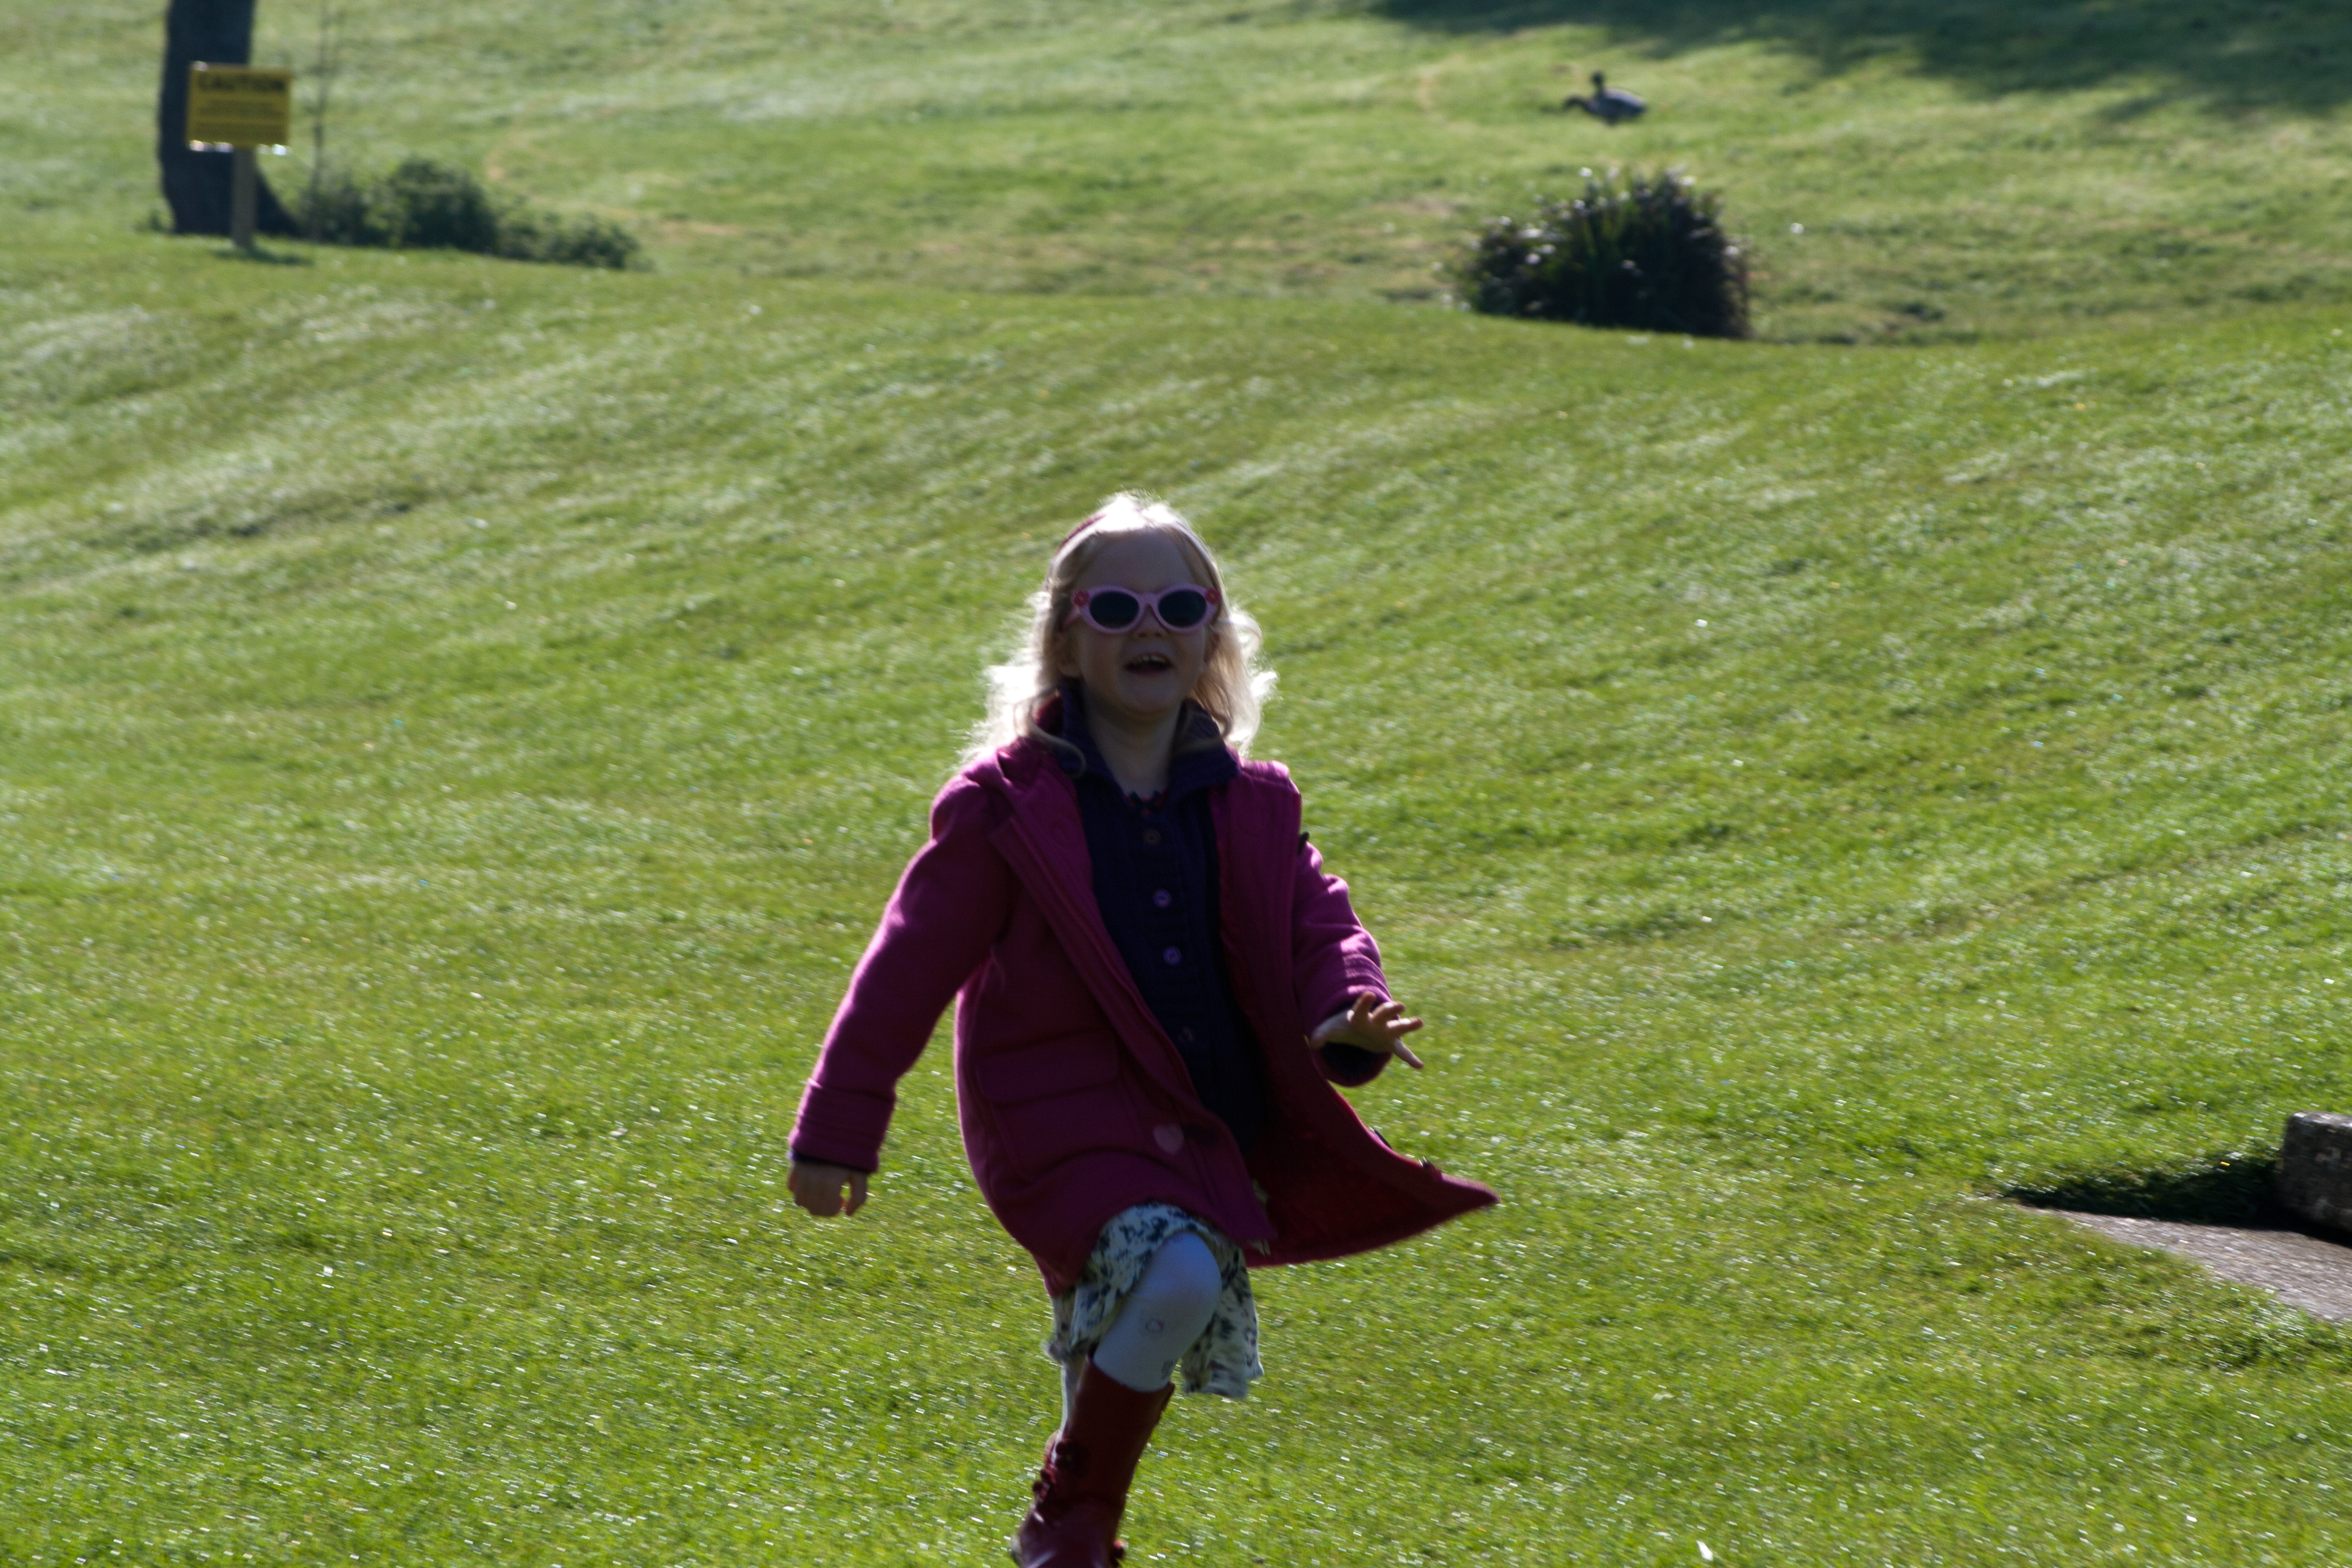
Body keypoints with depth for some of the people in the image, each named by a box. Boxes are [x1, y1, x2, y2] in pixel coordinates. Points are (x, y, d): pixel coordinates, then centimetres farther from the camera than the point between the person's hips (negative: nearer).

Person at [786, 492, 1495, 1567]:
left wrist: (1348, 1018, -14)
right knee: (1176, 1276, -27)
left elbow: (1318, 928, 11)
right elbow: (913, 963, -1)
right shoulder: (1007, 804, -4)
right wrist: (837, 1133, -1)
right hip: (1063, 1123, -5)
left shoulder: (1252, 805, 8)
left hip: (1209, 1135, 5)